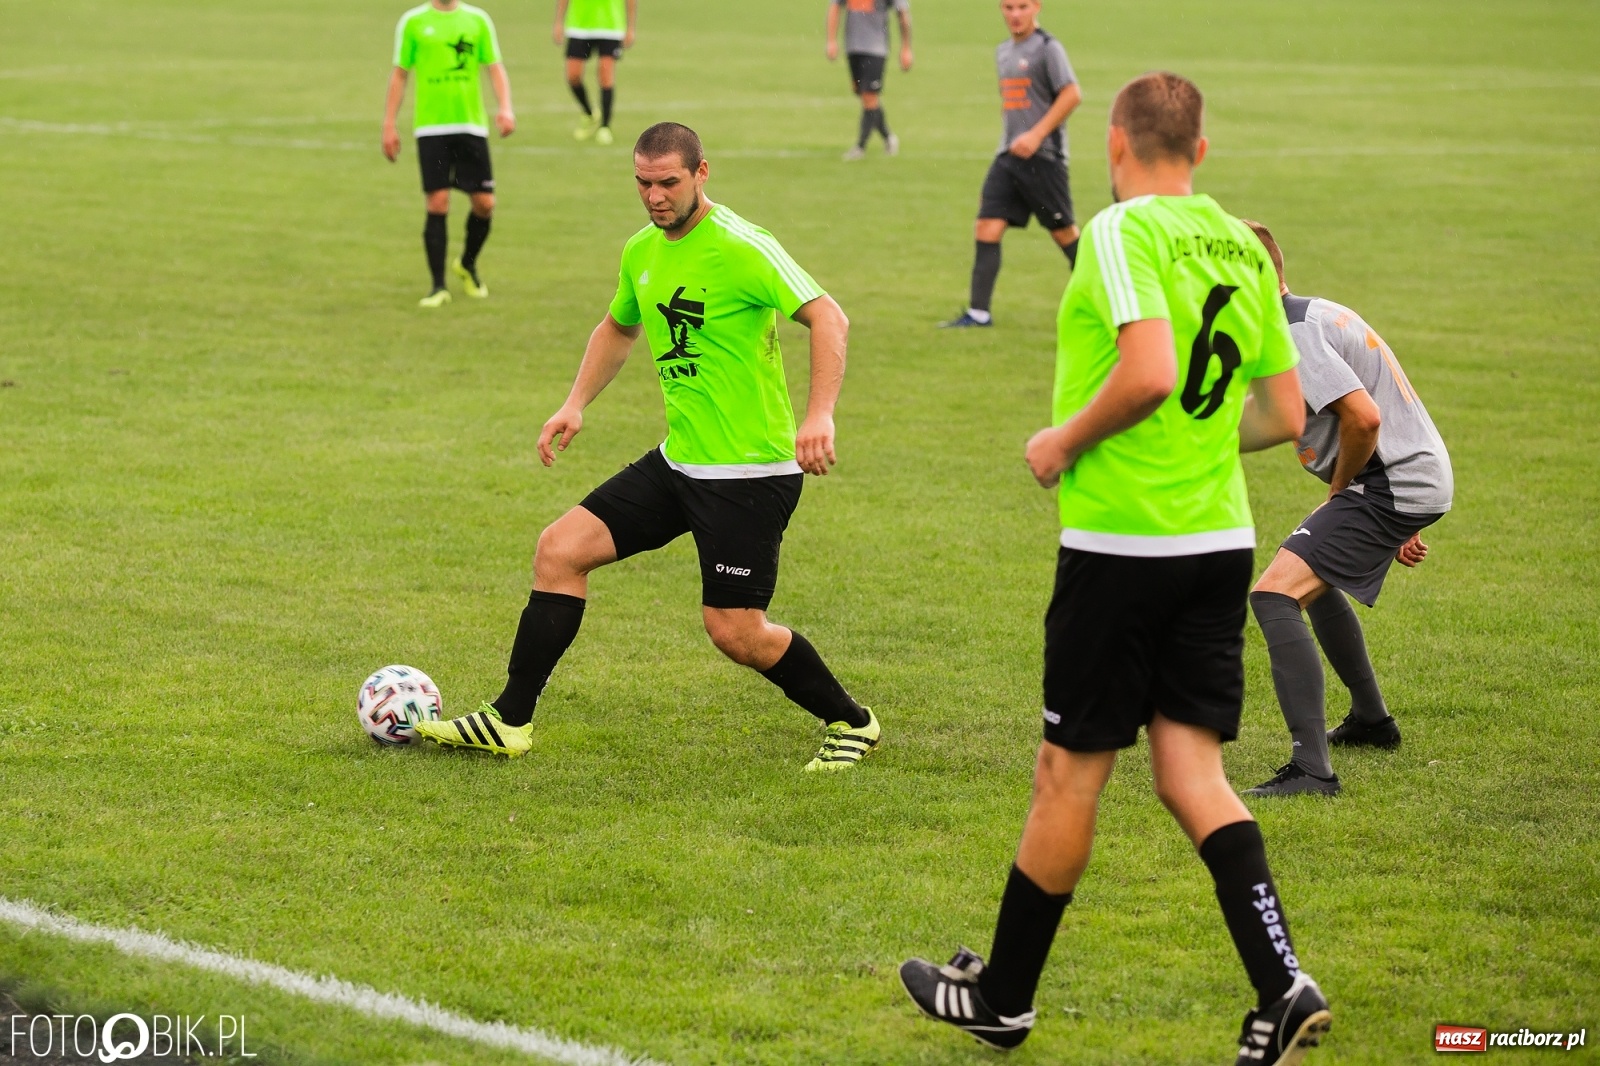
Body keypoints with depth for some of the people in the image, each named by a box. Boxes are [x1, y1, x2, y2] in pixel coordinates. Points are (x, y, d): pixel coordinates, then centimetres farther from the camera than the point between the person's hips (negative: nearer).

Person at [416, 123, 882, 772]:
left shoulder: (741, 248, -17)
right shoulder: (642, 252, 8)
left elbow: (828, 318, -24)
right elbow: (619, 328, 27)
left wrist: (819, 415, -36)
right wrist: (575, 405, 14)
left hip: (750, 472, -8)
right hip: (677, 462, 8)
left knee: (735, 633, -7)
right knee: (559, 550, 1)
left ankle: (851, 723, 17)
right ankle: (511, 722, 7)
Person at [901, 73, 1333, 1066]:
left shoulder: (1124, 231, -13)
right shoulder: (1242, 245, 9)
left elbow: (1149, 373, -27)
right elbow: (1285, 414, 12)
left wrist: (1064, 440, -11)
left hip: (1121, 541, -6)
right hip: (1222, 538, 6)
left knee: (1070, 771, 5)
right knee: (1192, 771, 7)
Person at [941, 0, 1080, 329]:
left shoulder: (1047, 48, -9)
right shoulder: (1003, 52, 14)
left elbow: (1072, 94, -16)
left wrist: (1036, 135, -19)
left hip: (1043, 156, -7)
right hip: (1009, 155, 7)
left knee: (1063, 232, 4)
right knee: (987, 229, -3)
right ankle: (978, 312, -2)